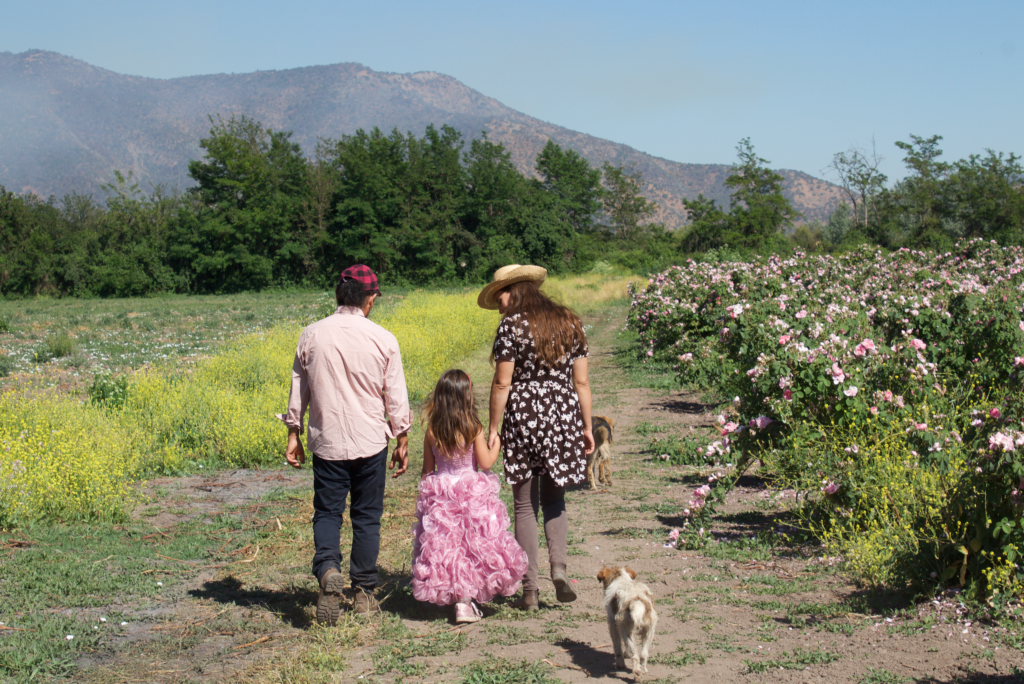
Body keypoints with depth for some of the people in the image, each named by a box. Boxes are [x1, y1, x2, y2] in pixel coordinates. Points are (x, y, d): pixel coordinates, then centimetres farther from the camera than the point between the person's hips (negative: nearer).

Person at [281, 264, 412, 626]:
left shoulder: (312, 335, -2)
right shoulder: (383, 340, -7)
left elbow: (298, 389, 4)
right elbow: (396, 397, -2)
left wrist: (293, 435, 14)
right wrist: (402, 441, 10)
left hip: (327, 442, 0)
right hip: (370, 442, 0)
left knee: (327, 511, 7)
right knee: (367, 516, 11)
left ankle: (327, 569, -20)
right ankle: (364, 592, 16)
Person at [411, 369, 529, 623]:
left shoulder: (432, 430, -2)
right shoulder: (473, 428, -12)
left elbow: (427, 469, 4)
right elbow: (485, 462, -8)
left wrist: (427, 493, 17)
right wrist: (496, 443, 7)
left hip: (439, 495, 3)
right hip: (472, 492, -3)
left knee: (445, 547, 10)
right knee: (473, 545, 7)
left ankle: (458, 599, 12)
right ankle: (465, 600, 3)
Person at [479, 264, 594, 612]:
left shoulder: (511, 326, -6)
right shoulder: (569, 324, 8)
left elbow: (502, 384, -9)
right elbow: (581, 381, 8)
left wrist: (493, 428, -1)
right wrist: (586, 427, 14)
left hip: (525, 416, -4)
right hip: (564, 416, 4)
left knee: (525, 505, 5)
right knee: (554, 499, 18)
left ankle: (531, 590, 6)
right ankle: (558, 565, -4)